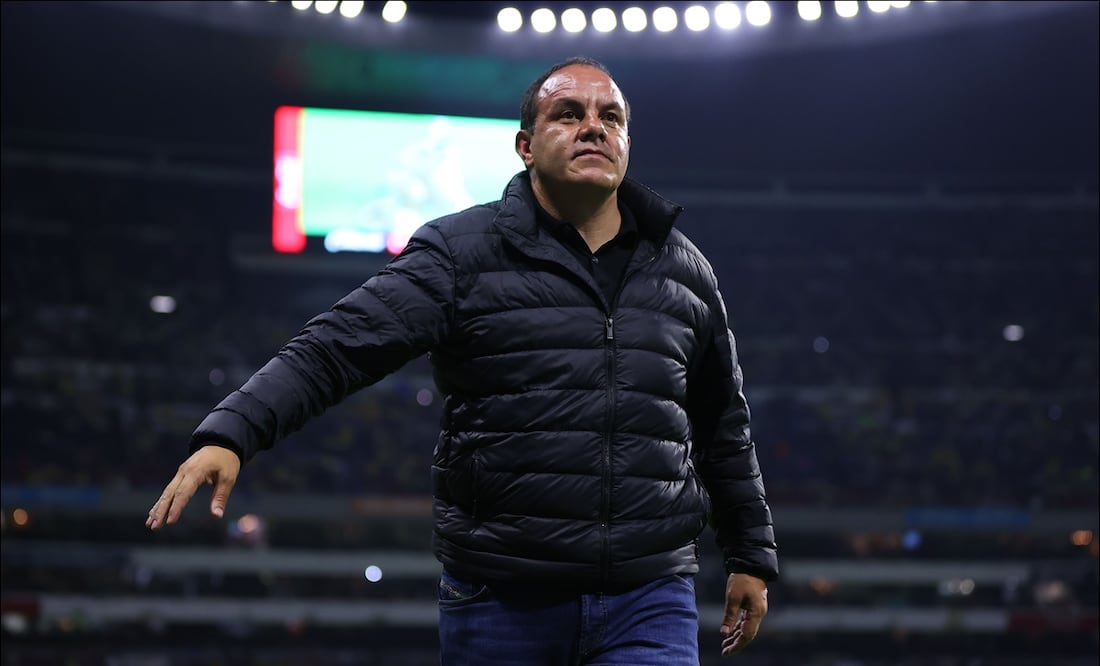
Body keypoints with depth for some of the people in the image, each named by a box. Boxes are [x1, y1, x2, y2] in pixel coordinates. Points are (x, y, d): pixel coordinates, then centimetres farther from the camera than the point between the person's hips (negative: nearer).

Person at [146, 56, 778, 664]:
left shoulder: (687, 272, 11)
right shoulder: (464, 251, -2)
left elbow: (725, 428, 21)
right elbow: (338, 345, -12)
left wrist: (753, 557, 25)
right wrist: (230, 433, -27)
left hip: (649, 605, 2)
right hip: (500, 602, -2)